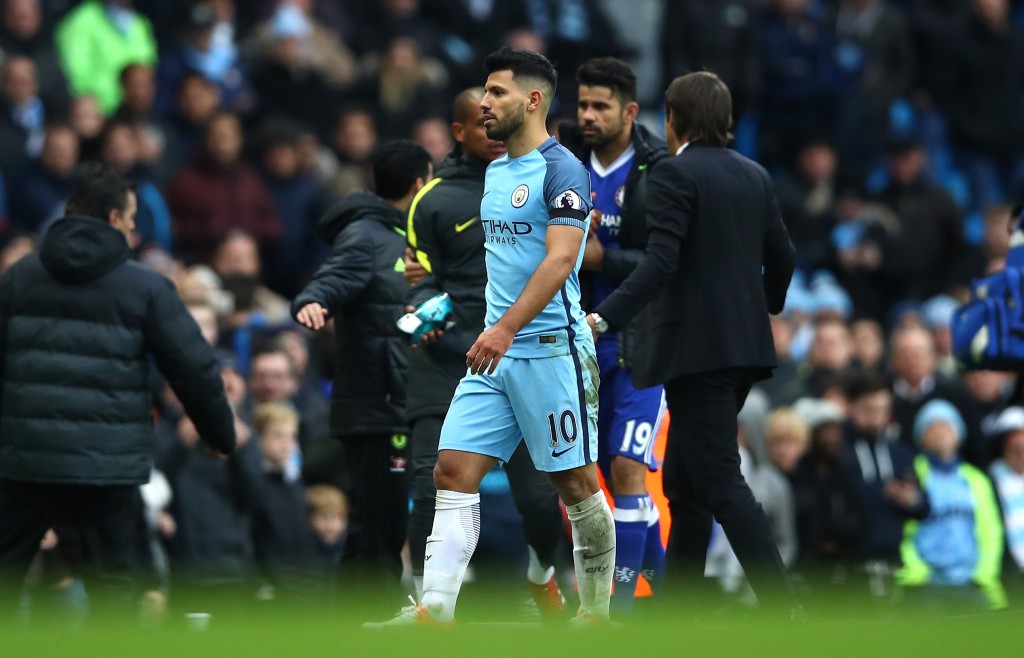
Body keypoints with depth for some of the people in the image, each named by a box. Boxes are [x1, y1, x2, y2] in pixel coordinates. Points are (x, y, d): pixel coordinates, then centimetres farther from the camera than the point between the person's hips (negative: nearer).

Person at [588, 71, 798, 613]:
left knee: (721, 484, -9)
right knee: (684, 482, 16)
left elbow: (660, 261, -21)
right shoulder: (753, 176, 12)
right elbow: (782, 258, 16)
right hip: (745, 346, 8)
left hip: (696, 346, -8)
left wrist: (605, 319, -25)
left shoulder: (675, 173, -10)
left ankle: (781, 609, -17)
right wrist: (762, 309, 36)